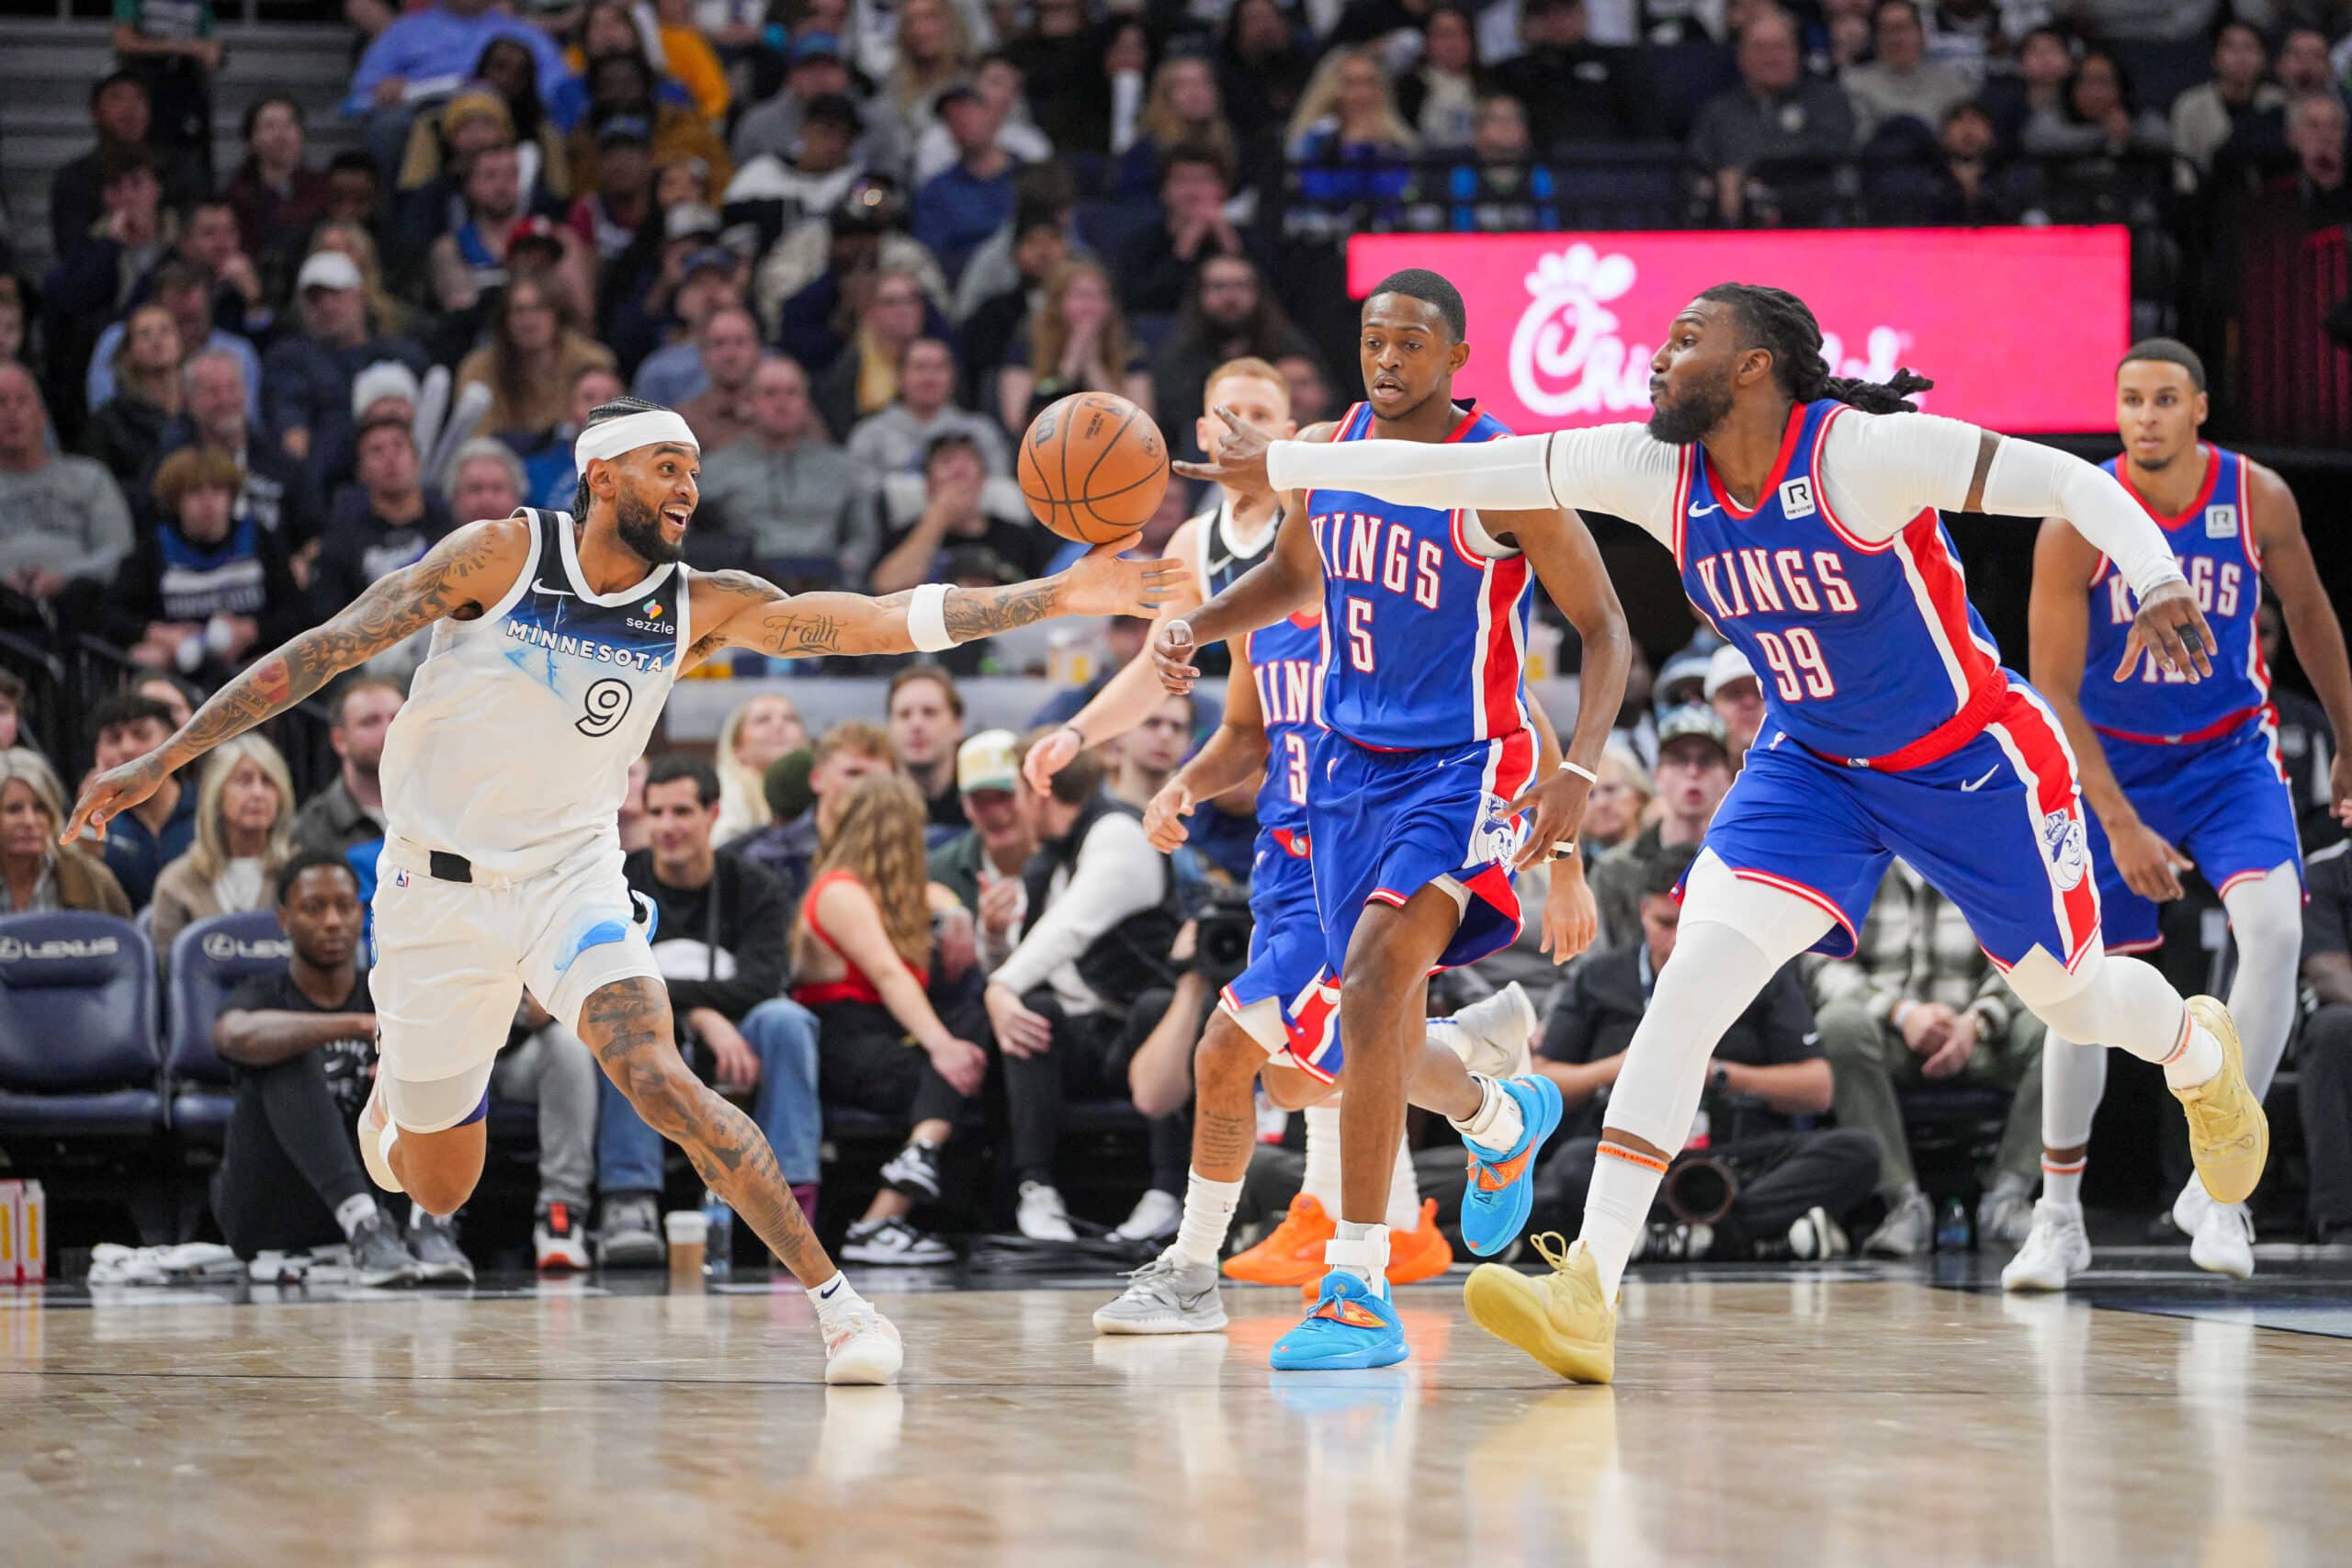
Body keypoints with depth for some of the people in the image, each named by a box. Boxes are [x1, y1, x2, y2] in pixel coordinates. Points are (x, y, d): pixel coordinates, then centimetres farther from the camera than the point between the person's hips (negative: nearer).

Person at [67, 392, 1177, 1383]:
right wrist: (164, 760, -14)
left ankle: (834, 1298, -25)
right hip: (439, 885, -1)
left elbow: (886, 623, -11)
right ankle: (395, 1091, 47)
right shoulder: (502, 555, -13)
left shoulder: (701, 607, -5)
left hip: (573, 878, 1)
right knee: (437, 1189, 9)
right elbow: (329, 649, -11)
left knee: (656, 1077, -27)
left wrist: (1058, 599, -21)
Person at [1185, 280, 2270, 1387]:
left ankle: (2200, 1054, 52)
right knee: (1696, 972, -17)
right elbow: (1462, 474, -9)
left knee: (2070, 998, 12)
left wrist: (2158, 580, -44)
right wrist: (1283, 465, -10)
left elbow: (2074, 484, -27)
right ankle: (1588, 1296, -23)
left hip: (1971, 760, -4)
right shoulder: (1653, 469, -12)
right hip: (1813, 766, 4)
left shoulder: (1863, 452, -27)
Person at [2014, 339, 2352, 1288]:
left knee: (2275, 926, -23)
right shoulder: (2079, 521, -19)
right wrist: (2120, 825, -23)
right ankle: (2059, 1218, 17)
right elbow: (2053, 690, -17)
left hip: (2230, 751, 1)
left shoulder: (2258, 499, -12)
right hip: (2112, 762, -1)